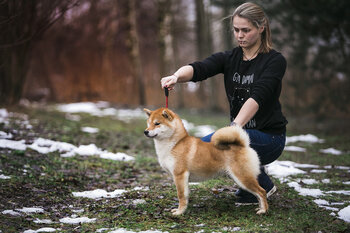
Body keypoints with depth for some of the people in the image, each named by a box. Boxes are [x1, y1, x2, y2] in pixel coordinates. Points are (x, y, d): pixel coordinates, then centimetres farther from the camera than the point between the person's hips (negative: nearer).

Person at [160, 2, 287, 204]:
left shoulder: (275, 60, -12)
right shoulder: (229, 58, 2)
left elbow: (258, 96, -30)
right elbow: (199, 68, -19)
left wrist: (235, 126, -44)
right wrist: (176, 76, -41)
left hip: (269, 137, -6)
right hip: (243, 133, 6)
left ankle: (261, 186, -5)